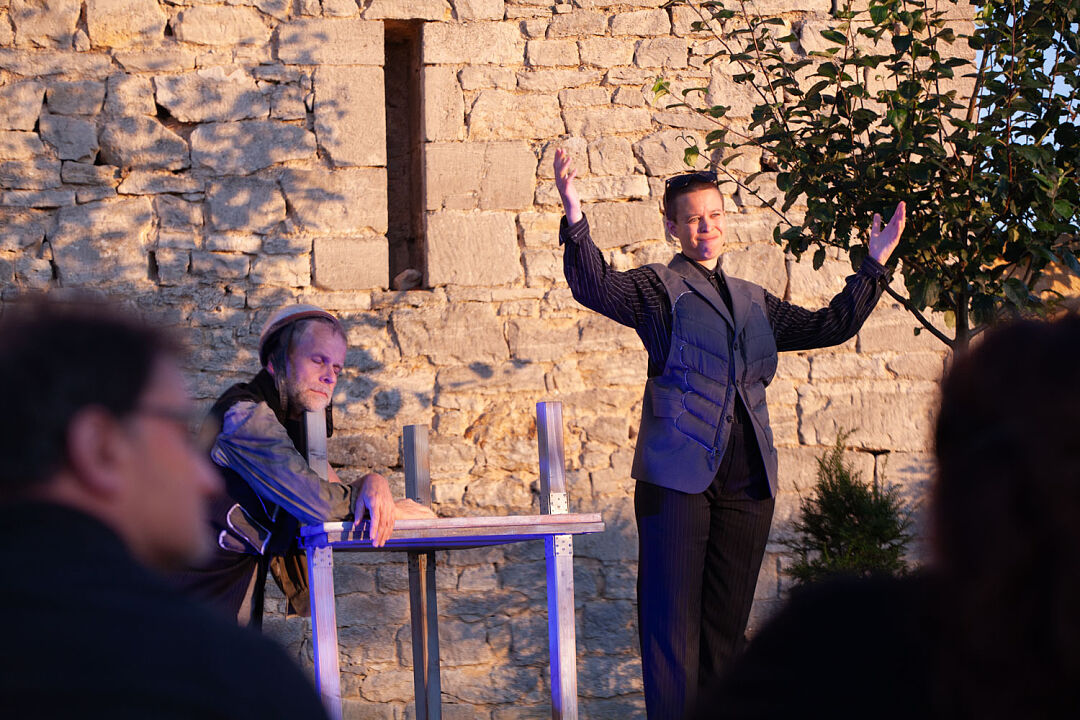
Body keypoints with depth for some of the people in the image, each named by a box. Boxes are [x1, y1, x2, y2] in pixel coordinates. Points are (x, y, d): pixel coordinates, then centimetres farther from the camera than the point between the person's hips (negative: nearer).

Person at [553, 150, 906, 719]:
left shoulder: (752, 300, 21)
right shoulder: (657, 287, 4)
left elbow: (829, 326, 26)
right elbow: (595, 287, -14)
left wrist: (874, 265, 22)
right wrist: (574, 219, -29)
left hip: (747, 478, 5)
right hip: (678, 471, -5)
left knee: (727, 617, 8)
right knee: (673, 616, -6)